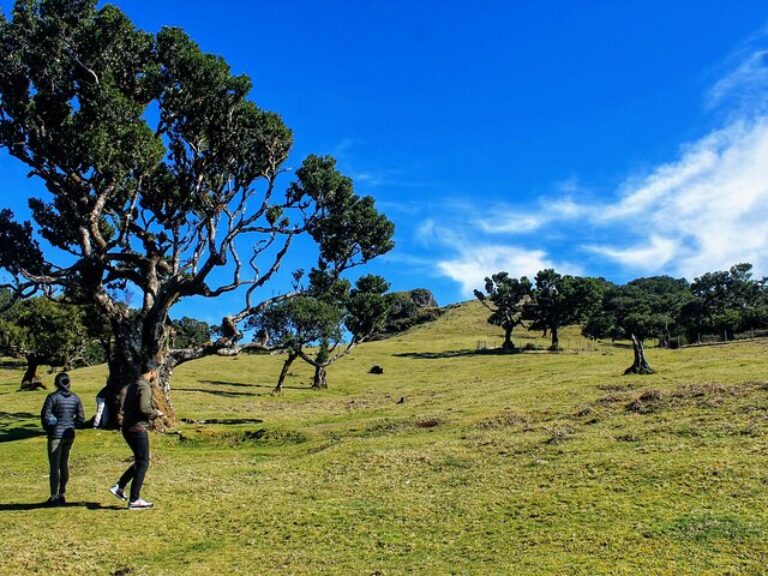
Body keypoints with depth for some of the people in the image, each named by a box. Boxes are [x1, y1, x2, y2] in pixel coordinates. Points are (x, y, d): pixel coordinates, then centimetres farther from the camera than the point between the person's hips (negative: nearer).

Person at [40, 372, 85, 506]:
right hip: (70, 435, 5)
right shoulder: (75, 398, 2)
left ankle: (54, 497, 4)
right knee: (64, 464, 16)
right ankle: (62, 494, 22)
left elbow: (45, 416, -11)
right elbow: (81, 418, 4)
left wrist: (47, 429, 6)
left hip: (56, 435, -5)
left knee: (54, 466, 1)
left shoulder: (53, 397, -12)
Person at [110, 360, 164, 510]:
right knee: (142, 464, -2)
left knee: (140, 462, 20)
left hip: (128, 428, 10)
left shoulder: (133, 384, 13)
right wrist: (156, 413, -9)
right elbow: (144, 408, -26)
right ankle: (134, 500, 2)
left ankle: (119, 487, 20)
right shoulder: (144, 387, -16)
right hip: (137, 429, -10)